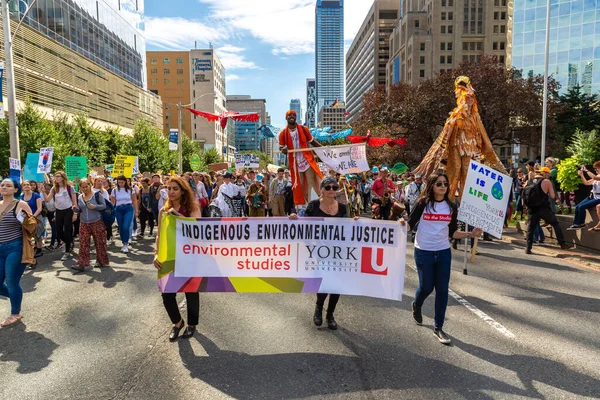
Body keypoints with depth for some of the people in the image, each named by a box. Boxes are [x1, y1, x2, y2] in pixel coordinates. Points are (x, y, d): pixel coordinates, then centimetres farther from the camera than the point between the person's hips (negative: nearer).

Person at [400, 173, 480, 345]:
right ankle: (416, 306, 43)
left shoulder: (451, 206, 2)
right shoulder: (422, 203, -8)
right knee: (426, 287, 7)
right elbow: (410, 224, -7)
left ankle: (438, 327, 19)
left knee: (442, 289, 4)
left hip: (444, 252, 3)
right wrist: (403, 224, -28)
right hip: (424, 251, -3)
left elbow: (452, 232, 7)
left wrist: (470, 234, -6)